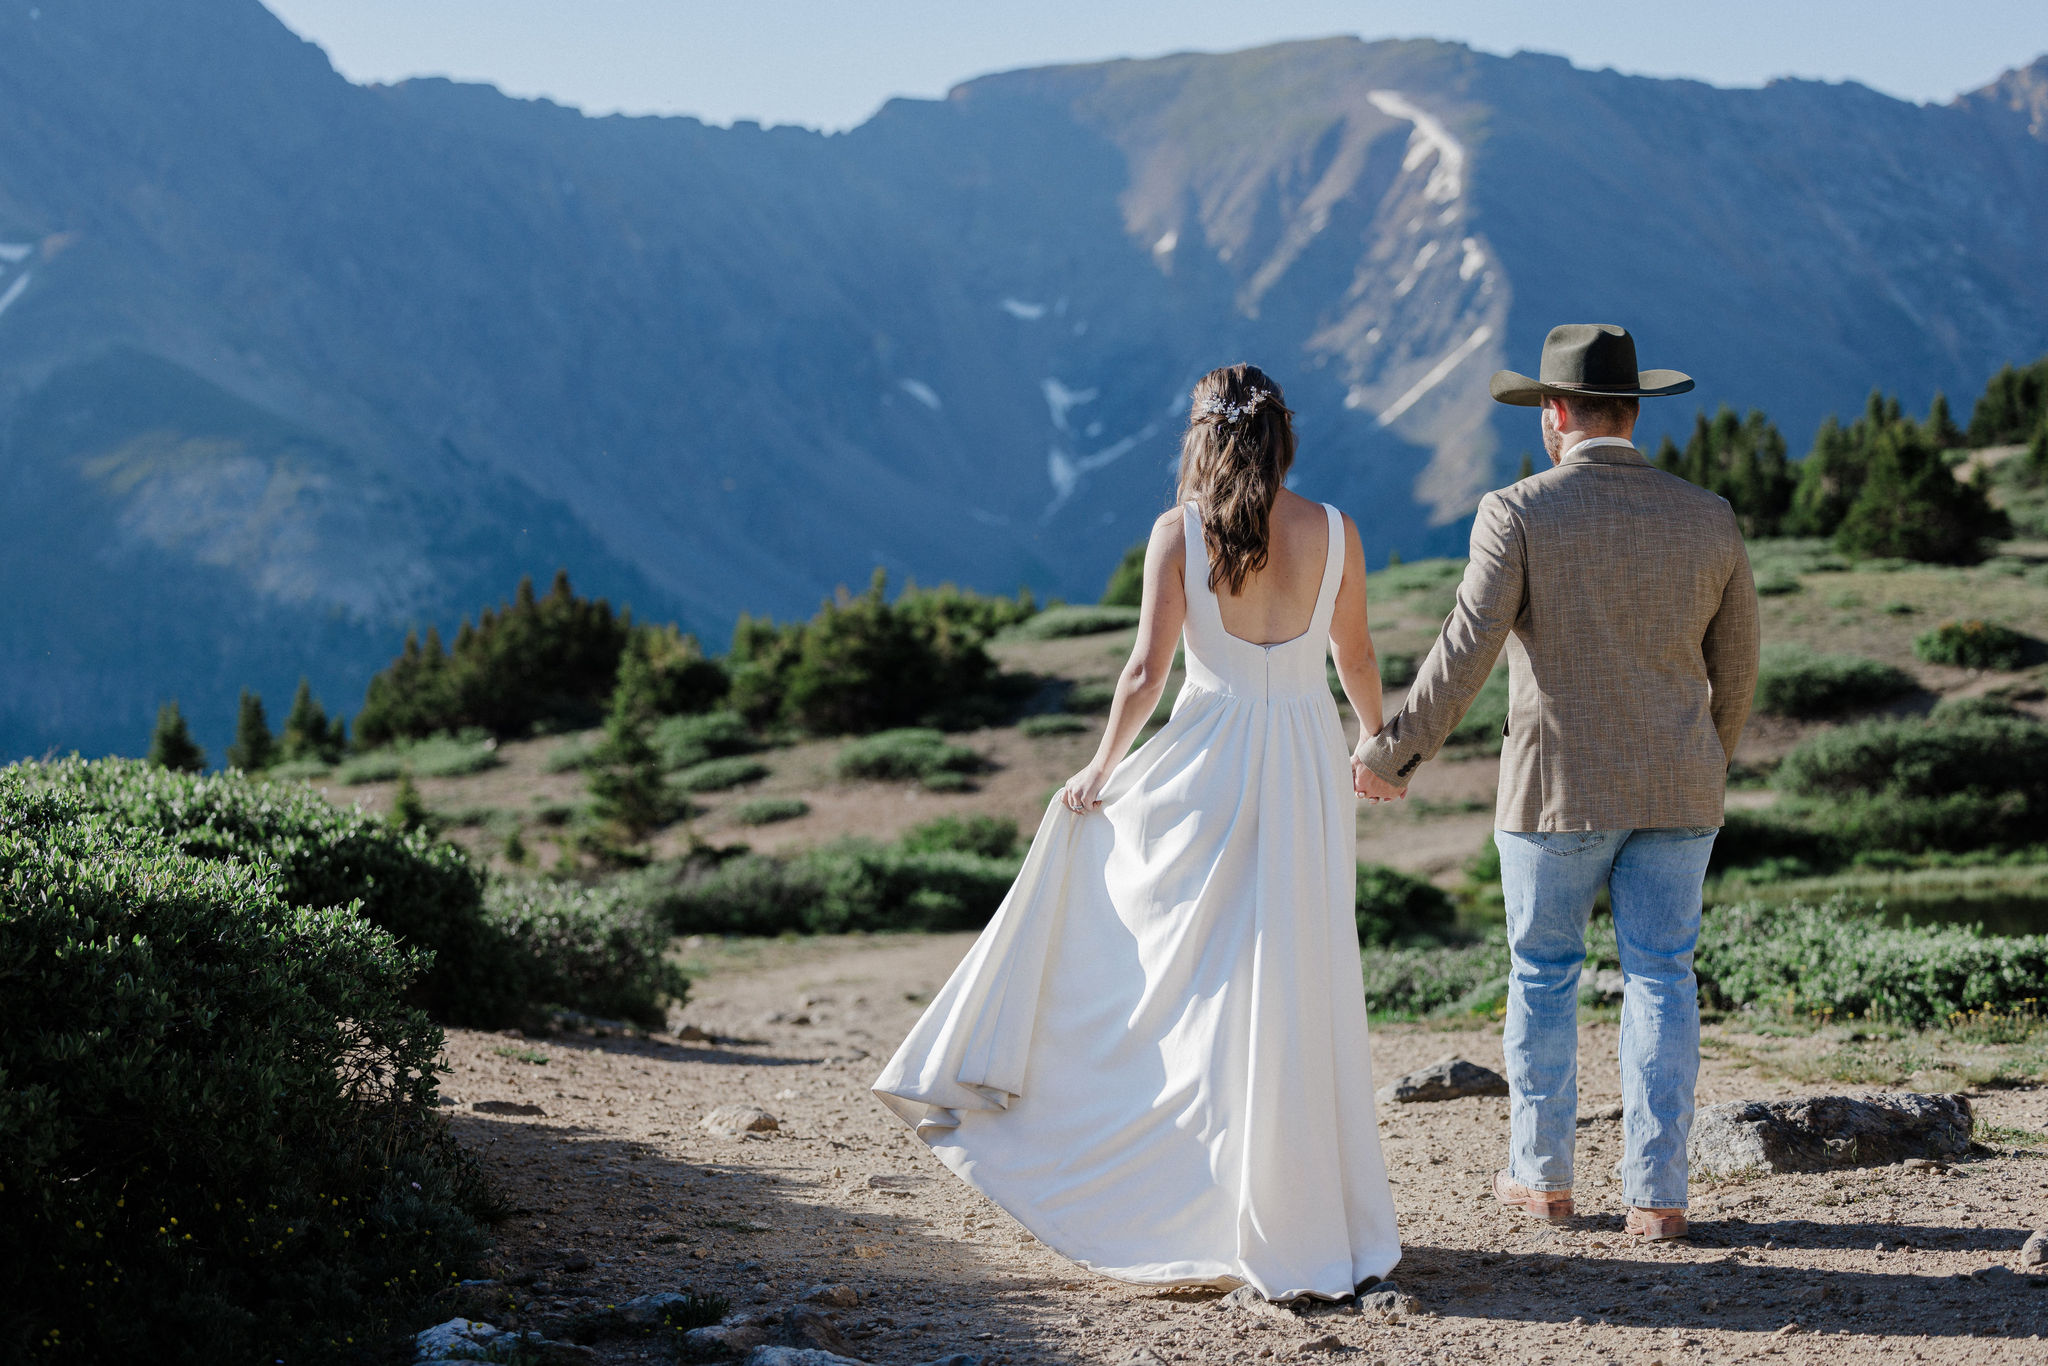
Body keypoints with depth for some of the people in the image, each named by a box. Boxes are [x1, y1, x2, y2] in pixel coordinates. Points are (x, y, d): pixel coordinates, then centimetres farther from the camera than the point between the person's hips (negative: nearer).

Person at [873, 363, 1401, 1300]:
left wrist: (1102, 768, 6)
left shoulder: (1179, 532, -6)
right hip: (1308, 766, 2)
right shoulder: (1334, 533, 1)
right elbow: (1355, 659, 11)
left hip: (1210, 762, -2)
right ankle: (1296, 1217, 12)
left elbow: (1146, 672, -8)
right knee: (1293, 990, 6)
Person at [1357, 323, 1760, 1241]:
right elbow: (1736, 663, 11)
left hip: (1557, 787, -2)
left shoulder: (1518, 513, -9)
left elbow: (1467, 648, -16)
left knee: (1543, 973, 13)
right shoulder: (1707, 519, 2)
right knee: (1660, 979, 6)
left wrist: (1396, 750, -8)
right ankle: (1656, 1194, 4)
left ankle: (1542, 1174, 19)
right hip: (1676, 788, 2)